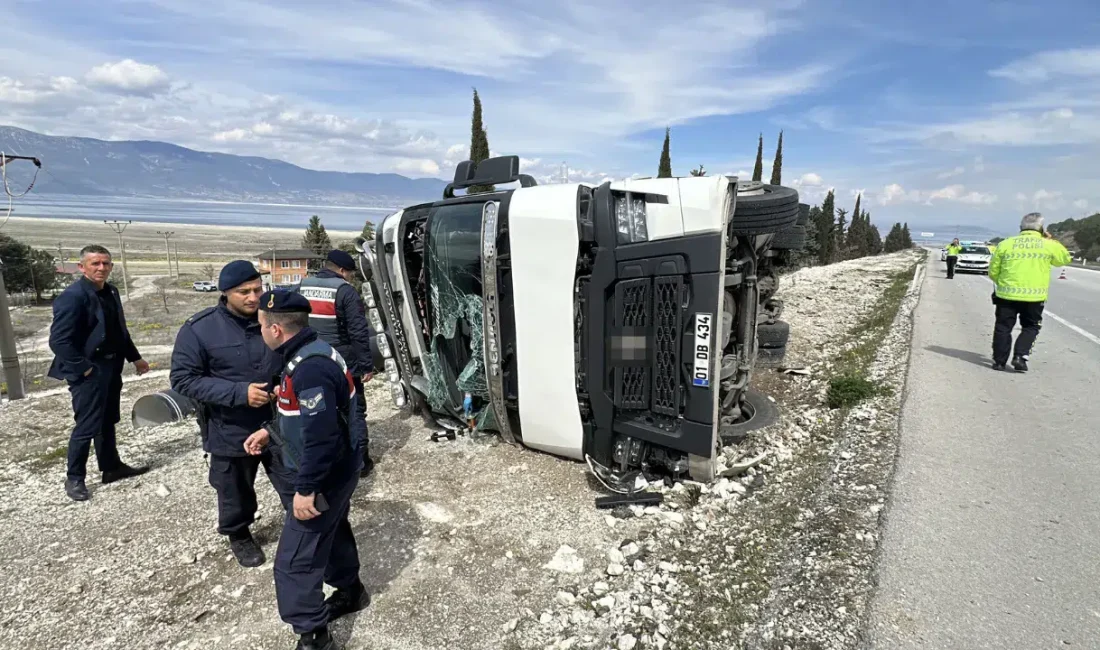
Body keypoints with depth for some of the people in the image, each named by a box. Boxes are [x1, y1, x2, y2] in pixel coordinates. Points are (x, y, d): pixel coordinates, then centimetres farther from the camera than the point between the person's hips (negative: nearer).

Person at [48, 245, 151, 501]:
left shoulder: (110, 292, 7)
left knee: (107, 422, 18)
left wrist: (135, 357, 16)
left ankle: (112, 467, 31)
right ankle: (74, 478, 17)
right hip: (89, 371, -8)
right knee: (87, 426, 0)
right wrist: (84, 369, -20)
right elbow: (59, 341, -21)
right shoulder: (72, 296, -19)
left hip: (111, 367, 8)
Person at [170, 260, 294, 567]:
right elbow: (183, 379, -13)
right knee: (236, 493, 21)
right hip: (231, 433, -1)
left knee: (297, 488, 13)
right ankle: (239, 536, 47)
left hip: (279, 425, 2)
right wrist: (238, 392, -24)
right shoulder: (199, 329, -15)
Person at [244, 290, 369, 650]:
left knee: (295, 561, 2)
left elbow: (321, 435, -32)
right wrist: (270, 430, 17)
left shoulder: (309, 368, -31)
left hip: (327, 476, -10)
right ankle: (351, 591, 50)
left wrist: (306, 488, -25)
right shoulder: (311, 352, 3)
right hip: (336, 470, 10)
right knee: (332, 530, 29)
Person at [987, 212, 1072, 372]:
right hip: (1035, 297, 0)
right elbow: (1065, 258, 20)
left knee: (1003, 328, 8)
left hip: (1007, 294, 0)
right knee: (1030, 327, 16)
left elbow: (993, 272, 4)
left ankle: (999, 361, 9)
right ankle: (1020, 356, 1)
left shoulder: (1005, 244, 0)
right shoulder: (1049, 245, 0)